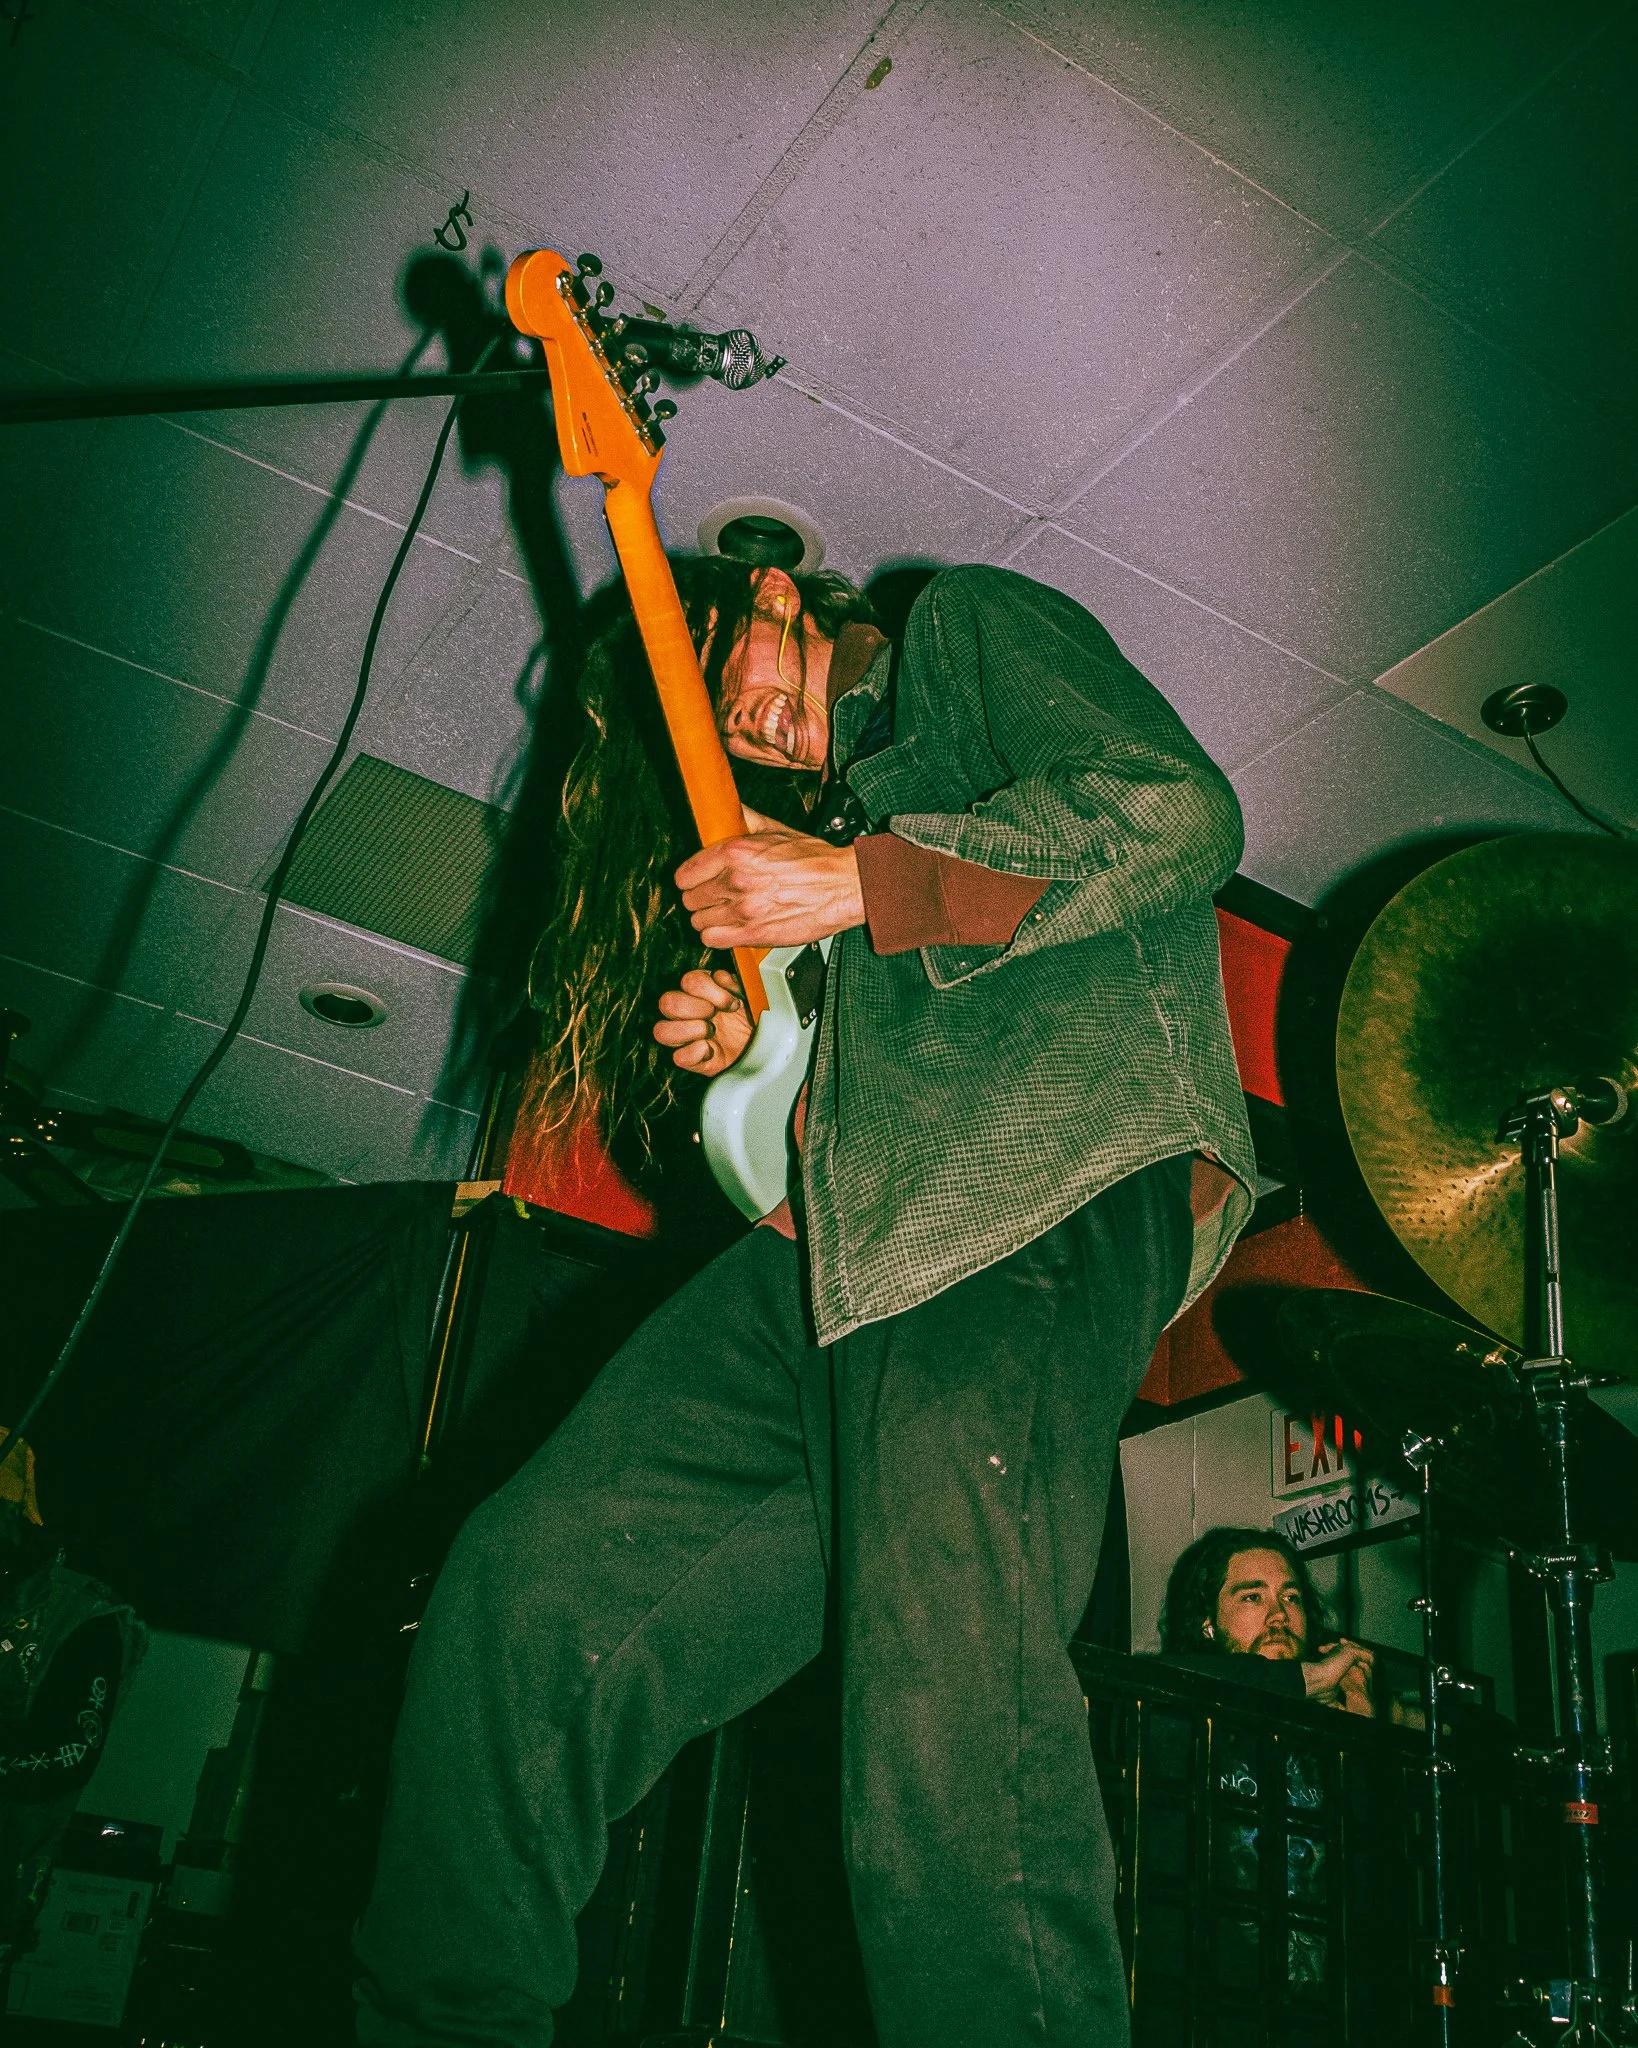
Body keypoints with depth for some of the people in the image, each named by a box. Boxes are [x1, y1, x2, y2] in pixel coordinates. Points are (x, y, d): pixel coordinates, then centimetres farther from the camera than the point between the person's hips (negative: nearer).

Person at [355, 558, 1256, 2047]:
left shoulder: (973, 624, 19)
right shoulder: (834, 789, 38)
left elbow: (1182, 813, -2)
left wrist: (861, 883, -4)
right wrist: (744, 1049, 12)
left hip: (1050, 1170, -7)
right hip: (839, 1231, 7)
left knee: (941, 1676, -28)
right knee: (527, 1589, -7)